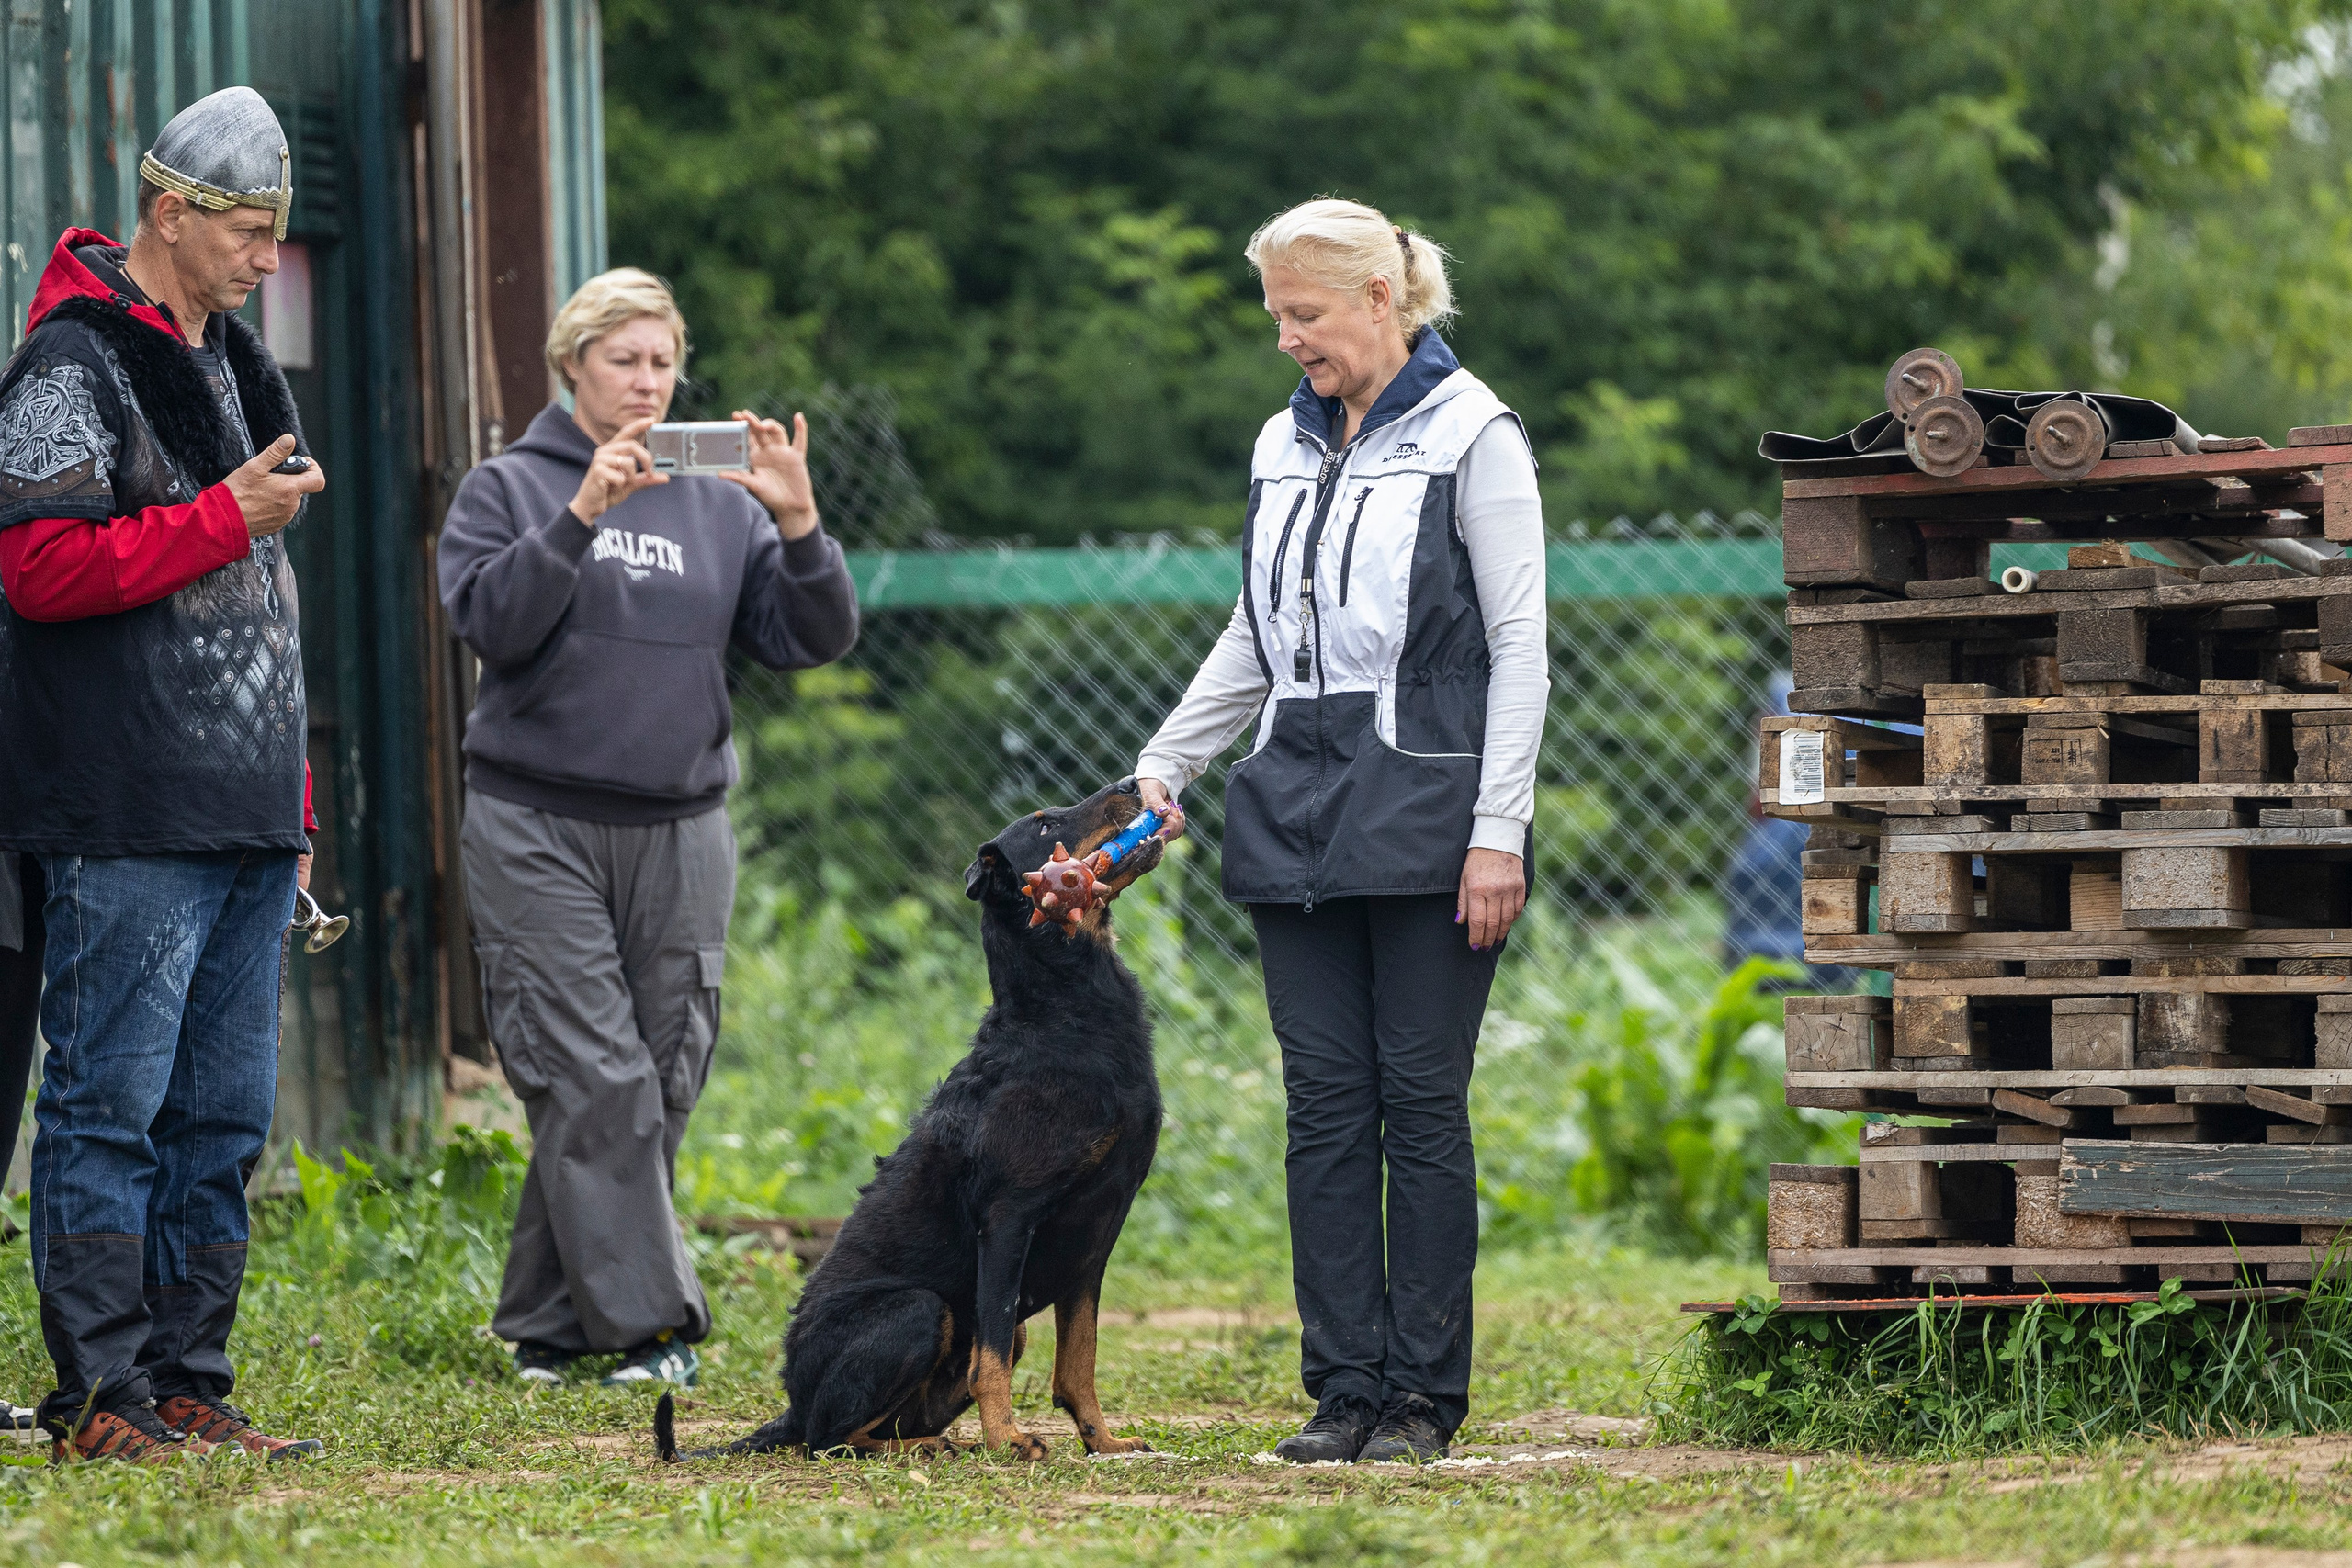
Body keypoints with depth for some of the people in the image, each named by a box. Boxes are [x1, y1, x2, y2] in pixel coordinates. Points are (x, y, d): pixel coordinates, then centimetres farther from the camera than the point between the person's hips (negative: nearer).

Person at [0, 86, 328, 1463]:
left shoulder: (228, 366, 20)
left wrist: (293, 800, 20)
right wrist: (225, 518, -17)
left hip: (244, 824, 9)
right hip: (129, 825, -9)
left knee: (224, 1117, 9)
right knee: (111, 1105, -6)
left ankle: (190, 1387, 14)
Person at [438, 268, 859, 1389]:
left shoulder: (720, 503, 11)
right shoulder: (510, 489, 4)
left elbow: (813, 639, 5)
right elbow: (488, 618, -12)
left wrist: (799, 525, -11)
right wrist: (581, 516, -21)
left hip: (681, 833, 4)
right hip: (537, 830, -3)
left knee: (660, 1089, 2)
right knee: (592, 1085, -11)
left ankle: (549, 1323, 12)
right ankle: (647, 1321, -10)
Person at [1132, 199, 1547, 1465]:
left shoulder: (1471, 436, -3)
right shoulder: (1285, 444, 15)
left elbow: (1518, 645, -7)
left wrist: (1499, 831, -13)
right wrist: (1162, 768, 10)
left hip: (1424, 813, -6)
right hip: (1297, 814, 6)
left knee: (1420, 1099, -4)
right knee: (1325, 1101, 3)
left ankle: (1424, 1395, 1)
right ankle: (1343, 1389, 5)